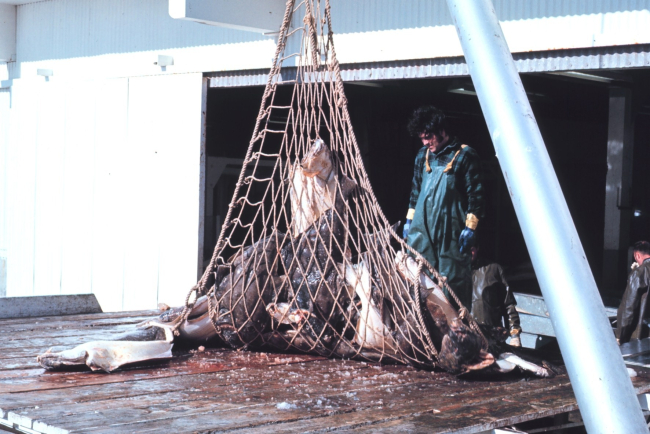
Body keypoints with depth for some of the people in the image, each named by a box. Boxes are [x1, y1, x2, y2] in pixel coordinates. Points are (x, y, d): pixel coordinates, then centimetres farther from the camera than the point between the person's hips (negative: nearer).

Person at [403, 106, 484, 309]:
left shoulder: (465, 155, -4)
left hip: (451, 231, -5)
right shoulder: (423, 156, 14)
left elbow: (475, 195, -6)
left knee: (454, 280, -2)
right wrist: (409, 220, 19)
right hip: (422, 228, 6)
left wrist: (470, 228, -11)